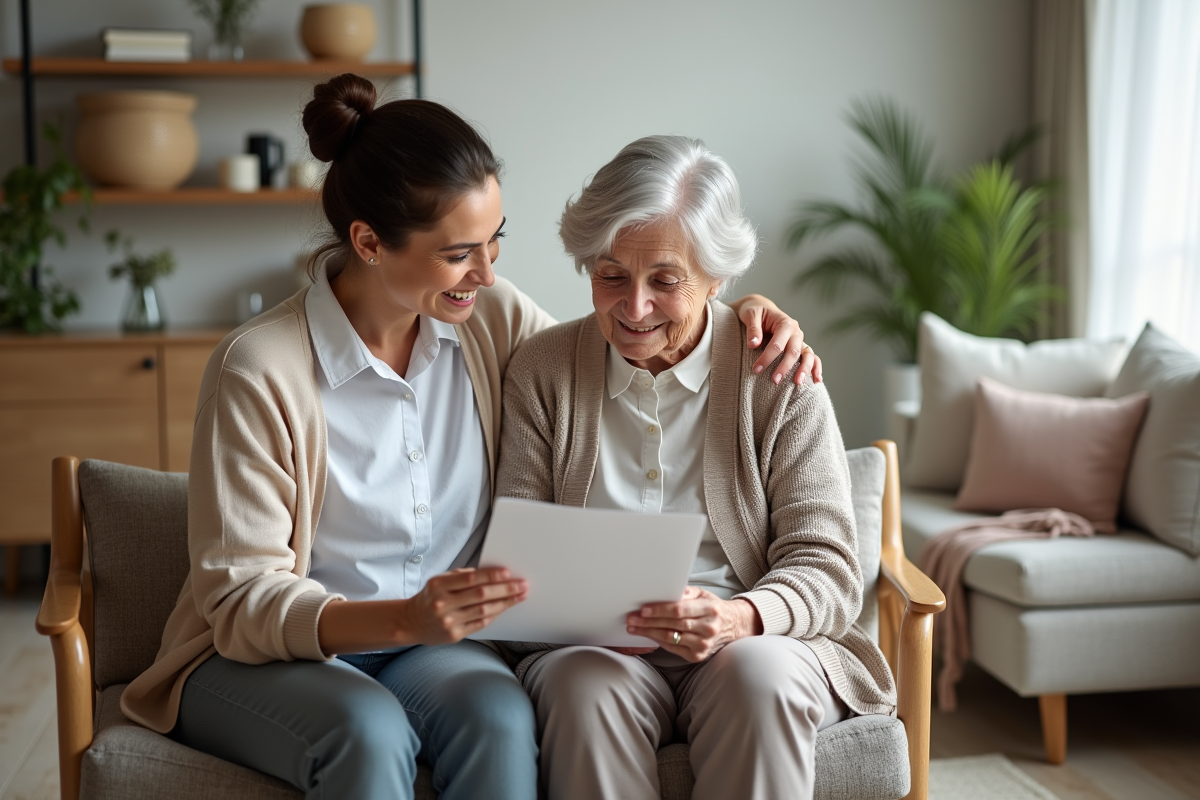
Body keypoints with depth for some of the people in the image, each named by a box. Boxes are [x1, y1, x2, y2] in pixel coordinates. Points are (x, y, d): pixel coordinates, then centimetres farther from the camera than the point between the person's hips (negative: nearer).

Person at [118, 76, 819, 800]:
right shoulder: (259, 370, -17)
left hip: (429, 646, 4)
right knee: (370, 731, -36)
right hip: (263, 656, -3)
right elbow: (243, 598, -16)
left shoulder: (492, 319, -2)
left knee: (499, 713, -30)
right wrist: (405, 619, -35)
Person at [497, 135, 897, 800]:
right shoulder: (541, 371, 6)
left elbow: (827, 570, -4)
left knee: (757, 672, -32)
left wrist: (739, 617, -25)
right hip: (592, 651, 1)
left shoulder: (779, 376, 1)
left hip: (760, 643, 0)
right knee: (586, 684, -32)